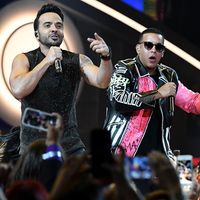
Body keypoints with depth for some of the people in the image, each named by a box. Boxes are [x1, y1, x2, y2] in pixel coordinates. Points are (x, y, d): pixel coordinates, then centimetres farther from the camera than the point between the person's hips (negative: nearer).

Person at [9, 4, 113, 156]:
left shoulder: (78, 60, 5)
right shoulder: (24, 60, 0)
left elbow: (101, 82, -11)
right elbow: (18, 90, -18)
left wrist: (106, 57, -29)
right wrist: (47, 61, -20)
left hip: (70, 146, 1)